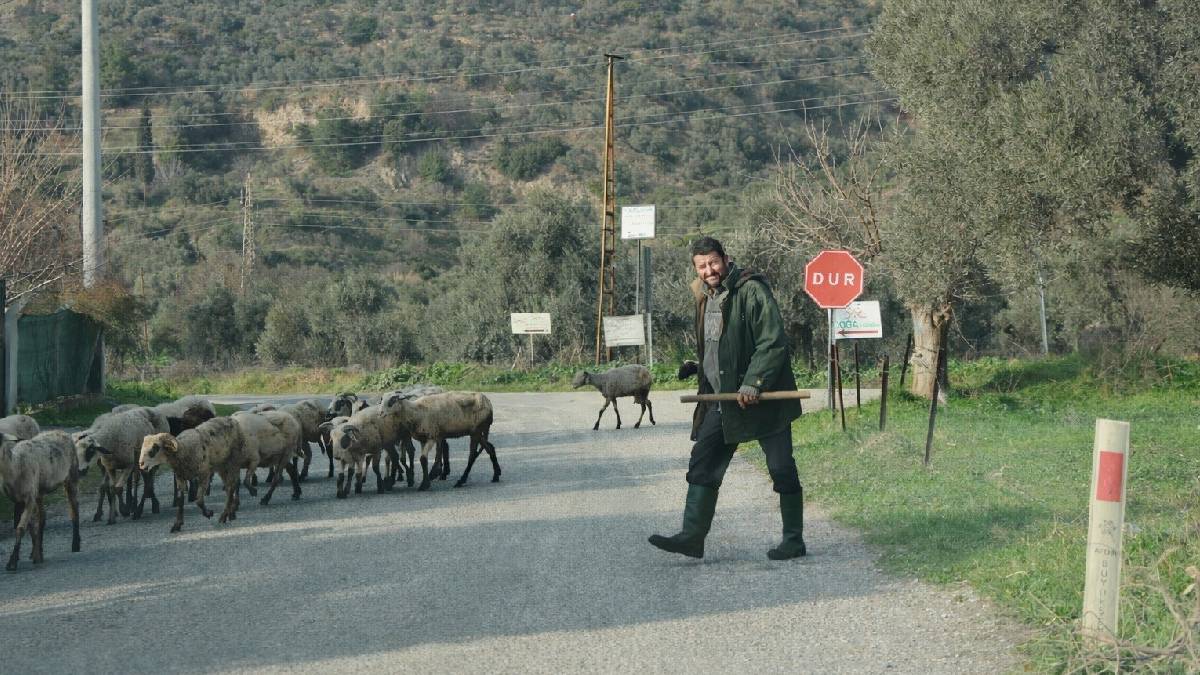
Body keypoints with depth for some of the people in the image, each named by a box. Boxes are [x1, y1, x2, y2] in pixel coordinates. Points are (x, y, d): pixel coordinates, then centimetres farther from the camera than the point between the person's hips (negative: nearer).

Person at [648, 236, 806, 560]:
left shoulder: (752, 290, -13)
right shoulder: (705, 297, 13)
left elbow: (774, 343, -19)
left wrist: (753, 384, -23)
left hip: (763, 398, -8)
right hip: (721, 399, 8)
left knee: (782, 470, 0)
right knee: (702, 464, 1)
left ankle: (794, 540, 10)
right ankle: (693, 536, 1)